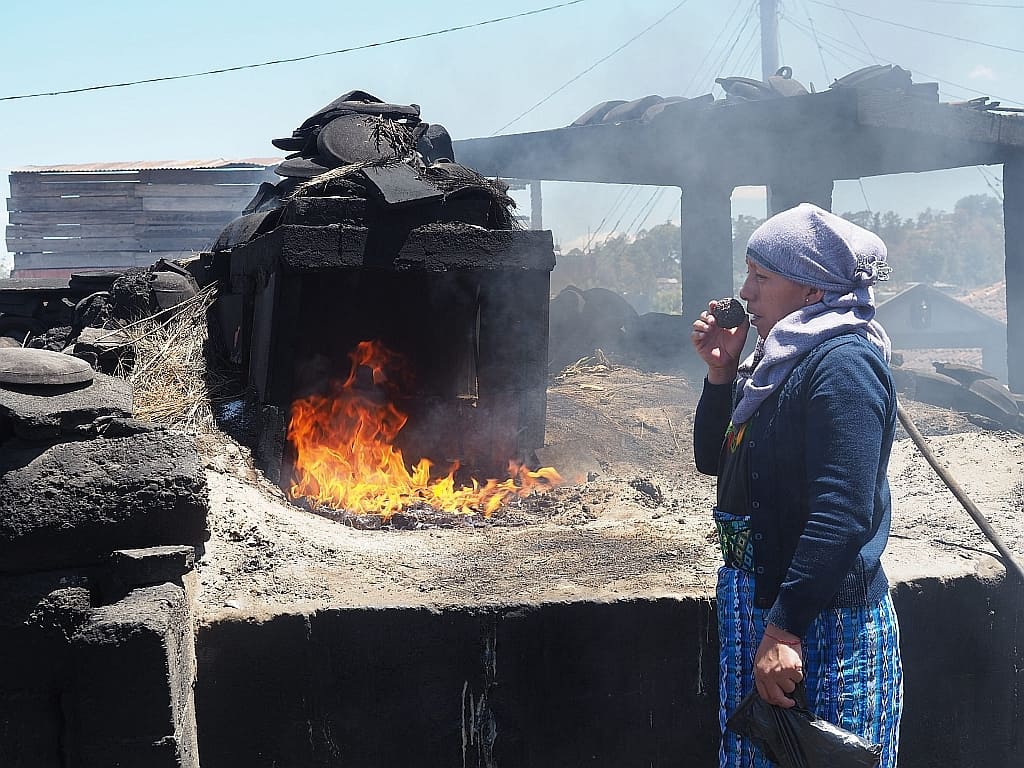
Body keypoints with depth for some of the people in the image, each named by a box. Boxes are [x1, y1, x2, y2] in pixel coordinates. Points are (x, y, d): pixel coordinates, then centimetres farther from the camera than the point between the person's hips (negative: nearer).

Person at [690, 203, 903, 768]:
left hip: (823, 625, -9)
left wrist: (785, 627, -27)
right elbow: (714, 459, 19)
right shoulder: (782, 360, 12)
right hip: (755, 604, 10)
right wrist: (722, 372, 5)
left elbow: (841, 513, -26)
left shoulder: (844, 364, -18)